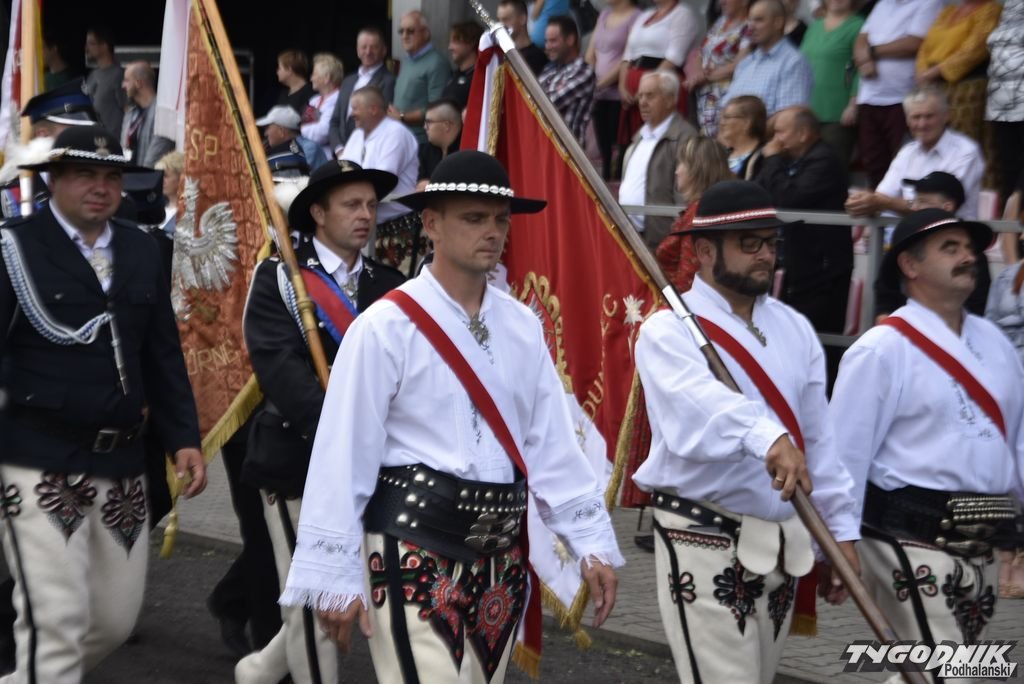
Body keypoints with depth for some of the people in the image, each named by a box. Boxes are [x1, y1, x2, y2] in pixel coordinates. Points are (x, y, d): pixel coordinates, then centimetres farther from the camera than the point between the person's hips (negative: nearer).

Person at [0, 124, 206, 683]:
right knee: (57, 622, -11)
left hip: (122, 465, 6)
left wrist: (183, 437, 8)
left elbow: (164, 355, 15)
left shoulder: (141, 250, 10)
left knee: (116, 620, 11)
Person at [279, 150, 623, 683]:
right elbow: (343, 456, -10)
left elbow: (552, 445, 10)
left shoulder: (521, 326, 8)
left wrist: (591, 545, 5)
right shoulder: (388, 327, -9)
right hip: (414, 554, -6)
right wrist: (335, 578, -11)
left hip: (500, 557, 6)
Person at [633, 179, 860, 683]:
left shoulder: (795, 329, 11)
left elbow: (818, 437, 13)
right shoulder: (669, 331, -10)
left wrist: (841, 530, 10)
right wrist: (768, 439, -49)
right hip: (705, 544, -6)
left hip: (783, 542, 7)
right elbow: (701, 401, -31)